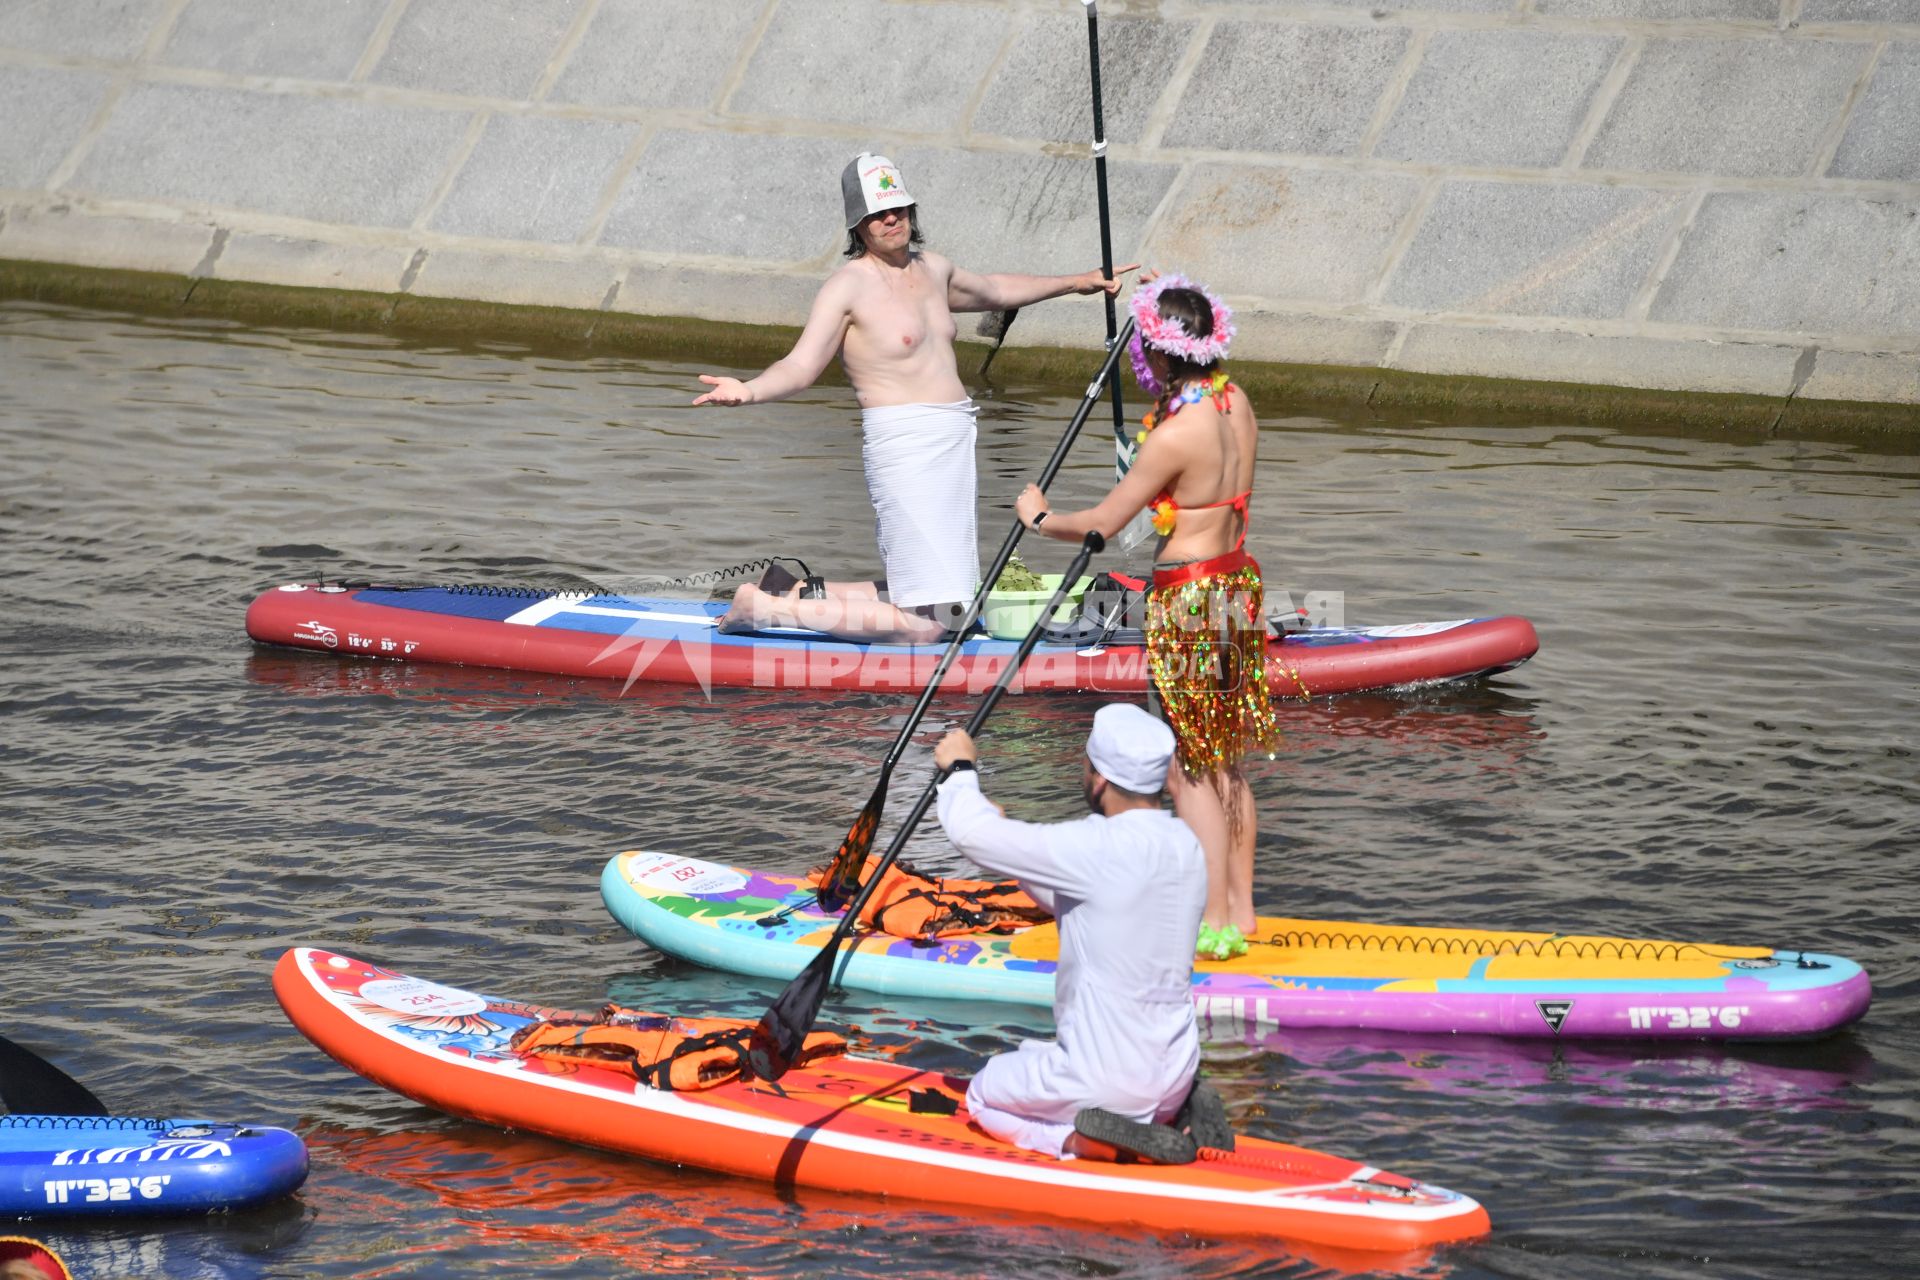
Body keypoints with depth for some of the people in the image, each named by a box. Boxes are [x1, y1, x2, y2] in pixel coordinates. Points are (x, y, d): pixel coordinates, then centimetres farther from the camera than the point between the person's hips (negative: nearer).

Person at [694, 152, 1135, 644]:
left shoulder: (932, 270, 15)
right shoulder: (848, 286, -8)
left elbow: (993, 291, 36)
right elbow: (800, 366, -16)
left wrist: (1074, 283, 43)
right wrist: (749, 390, -36)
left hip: (953, 442, 9)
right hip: (903, 446, -9)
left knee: (951, 607, 10)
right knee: (923, 625, -14)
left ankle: (797, 593, 16)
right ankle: (767, 607, -4)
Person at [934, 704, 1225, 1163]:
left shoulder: (1101, 849, -23)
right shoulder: (1184, 846, 2)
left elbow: (970, 832, -20)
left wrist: (960, 768, -1)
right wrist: (1012, 836, 13)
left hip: (1110, 1080, -7)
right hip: (1175, 1075, 7)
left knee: (983, 1099, 20)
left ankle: (1084, 1140, -5)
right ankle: (1178, 1116, 10)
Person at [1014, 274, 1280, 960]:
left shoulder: (1175, 435, -22)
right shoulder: (1235, 404, 0)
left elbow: (1103, 522, -15)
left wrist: (1039, 518, 4)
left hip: (1188, 599, -8)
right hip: (1238, 581, 8)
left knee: (1192, 770, 0)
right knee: (1226, 762, 16)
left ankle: (1212, 923, 3)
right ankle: (1240, 908, 23)